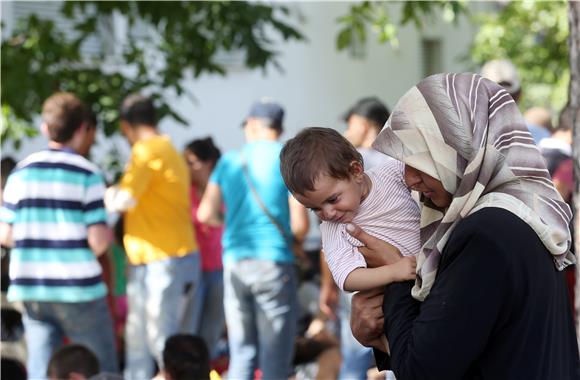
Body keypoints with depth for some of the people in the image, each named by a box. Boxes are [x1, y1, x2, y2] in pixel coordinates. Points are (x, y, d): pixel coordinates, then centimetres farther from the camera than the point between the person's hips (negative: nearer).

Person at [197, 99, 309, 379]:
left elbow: (207, 214, 5)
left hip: (234, 263, 4)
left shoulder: (229, 160, 8)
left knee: (241, 356, 10)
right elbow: (300, 224, -9)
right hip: (274, 263, -4)